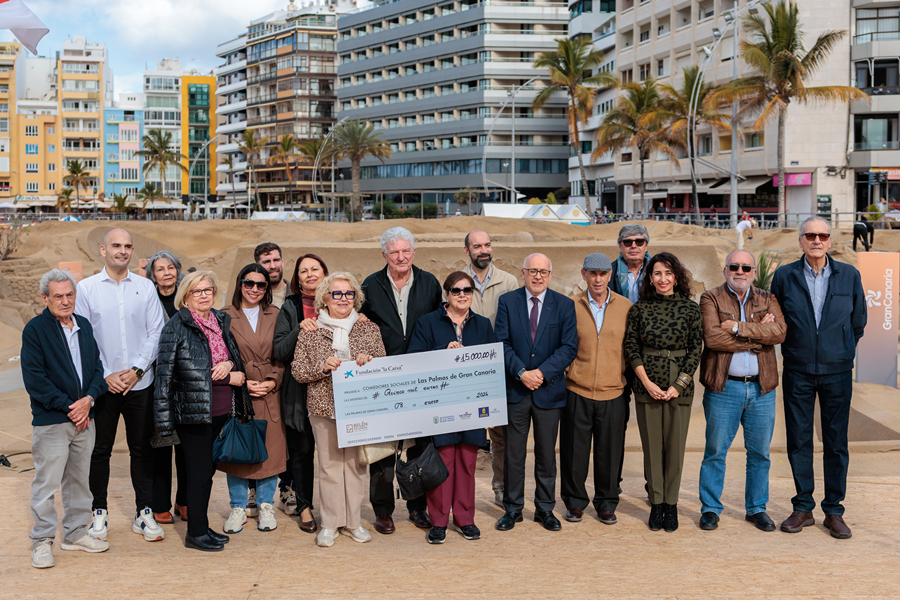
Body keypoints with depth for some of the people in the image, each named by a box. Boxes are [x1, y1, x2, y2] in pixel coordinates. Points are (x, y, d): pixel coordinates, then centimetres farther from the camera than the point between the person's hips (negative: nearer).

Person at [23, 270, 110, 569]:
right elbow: (34, 378, -12)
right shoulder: (35, 329, -8)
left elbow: (96, 366, 12)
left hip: (84, 418, 6)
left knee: (79, 478, 14)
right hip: (50, 421, -6)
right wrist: (68, 407, -14)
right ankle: (42, 541, 11)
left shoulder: (84, 326, 11)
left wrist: (89, 399, -6)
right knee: (46, 482, -1)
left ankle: (75, 533, 27)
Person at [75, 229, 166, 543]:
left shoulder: (145, 288, 6)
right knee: (100, 450, 6)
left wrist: (136, 369, -8)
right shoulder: (86, 288, 1)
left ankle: (144, 513, 15)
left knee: (142, 449, 6)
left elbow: (156, 333, 3)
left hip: (140, 383, 1)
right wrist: (105, 375, -11)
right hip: (102, 383, -1)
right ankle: (99, 513, 19)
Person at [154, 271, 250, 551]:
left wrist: (229, 364, -8)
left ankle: (201, 526, 22)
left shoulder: (222, 322, 13)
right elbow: (192, 371, -14)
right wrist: (230, 378, -12)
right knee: (200, 470, -3)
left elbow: (237, 358, 17)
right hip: (192, 410, -6)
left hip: (219, 410, 6)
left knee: (207, 469, 12)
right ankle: (196, 533, 7)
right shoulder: (177, 326, -6)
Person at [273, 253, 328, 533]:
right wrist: (301, 330, -18)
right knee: (302, 450, 5)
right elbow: (280, 351, -4)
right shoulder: (290, 308, 4)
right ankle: (304, 506, 18)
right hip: (300, 390, -1)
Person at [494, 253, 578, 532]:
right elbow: (502, 343, -2)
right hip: (515, 390, 0)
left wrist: (542, 372, -14)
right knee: (513, 453, 5)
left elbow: (569, 347, -3)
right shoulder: (507, 301, 3)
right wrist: (521, 372, -14)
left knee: (547, 454, 8)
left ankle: (545, 509, 21)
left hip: (549, 390, 0)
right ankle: (513, 509, 17)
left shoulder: (564, 305, 3)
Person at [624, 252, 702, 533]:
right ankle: (656, 504, 15)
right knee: (652, 446, 5)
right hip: (647, 386, 1)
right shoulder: (639, 309, 3)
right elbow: (631, 347, 2)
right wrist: (648, 383, -7)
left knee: (675, 446, 3)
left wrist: (677, 386, -8)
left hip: (680, 386, 0)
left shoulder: (690, 309, 2)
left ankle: (671, 504, 15)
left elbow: (696, 351, 0)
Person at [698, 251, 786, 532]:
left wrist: (739, 327, -16)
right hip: (723, 388, -3)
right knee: (716, 451, 3)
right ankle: (710, 508, 16)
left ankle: (756, 508, 24)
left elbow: (780, 331, -9)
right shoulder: (711, 298, 1)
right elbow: (712, 338, -15)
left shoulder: (767, 300, 10)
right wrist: (758, 334, -11)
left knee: (759, 453, 10)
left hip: (761, 388, 3)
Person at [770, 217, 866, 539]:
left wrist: (843, 352, 14)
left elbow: (859, 320, 13)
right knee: (798, 440, 5)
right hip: (797, 372, 0)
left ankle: (834, 511, 14)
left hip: (837, 371, 0)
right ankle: (803, 509, 16)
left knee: (836, 442, 4)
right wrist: (792, 351, 7)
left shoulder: (849, 275, 2)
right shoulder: (784, 276, 0)